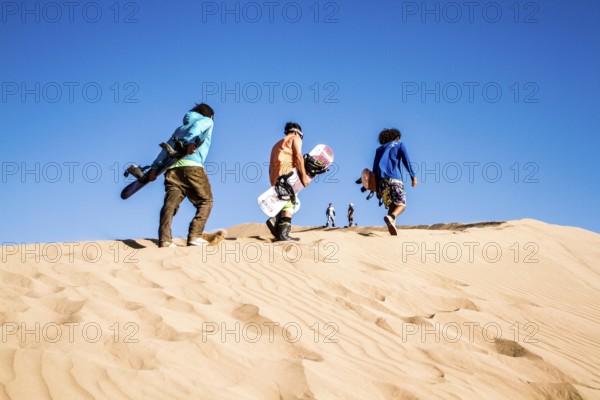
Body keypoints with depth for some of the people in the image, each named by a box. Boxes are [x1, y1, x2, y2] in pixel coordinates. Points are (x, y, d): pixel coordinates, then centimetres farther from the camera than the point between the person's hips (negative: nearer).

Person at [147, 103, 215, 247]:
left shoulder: (179, 129, 33)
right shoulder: (207, 121, 20)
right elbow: (197, 126, -4)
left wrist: (155, 167, 9)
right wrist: (191, 142, -21)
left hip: (172, 168, 5)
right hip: (192, 166, -5)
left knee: (170, 204, -5)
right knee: (205, 201, 7)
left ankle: (164, 240, -20)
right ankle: (194, 236, -7)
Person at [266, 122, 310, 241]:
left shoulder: (277, 144, 33)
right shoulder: (295, 138, 11)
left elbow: (271, 165, 25)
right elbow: (298, 156, -6)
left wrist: (273, 182, 22)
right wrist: (304, 175, -11)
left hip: (274, 176, 8)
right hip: (286, 170, -8)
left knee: (295, 202, 13)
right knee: (291, 201, -14)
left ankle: (274, 220, -8)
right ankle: (283, 233, -29)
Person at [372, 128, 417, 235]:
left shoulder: (379, 149, 25)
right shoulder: (399, 145, 16)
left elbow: (374, 169, 17)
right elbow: (406, 161, -1)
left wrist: (377, 189, 16)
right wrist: (413, 176, -5)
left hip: (382, 180, 4)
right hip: (395, 178, -4)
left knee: (391, 205, 9)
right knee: (401, 204, -1)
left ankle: (392, 226, -12)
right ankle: (390, 217, -32)